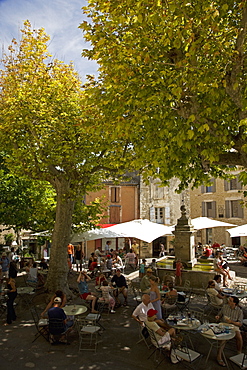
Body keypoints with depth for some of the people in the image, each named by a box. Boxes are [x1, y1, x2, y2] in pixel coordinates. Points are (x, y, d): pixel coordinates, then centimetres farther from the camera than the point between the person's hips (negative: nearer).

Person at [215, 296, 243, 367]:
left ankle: (239, 354, -3)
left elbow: (240, 324, -3)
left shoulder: (239, 311, -3)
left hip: (234, 326, 0)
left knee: (239, 337, -28)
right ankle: (219, 356, -22)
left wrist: (232, 322, -19)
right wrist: (218, 316, -7)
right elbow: (220, 314, 16)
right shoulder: (225, 306, 2)